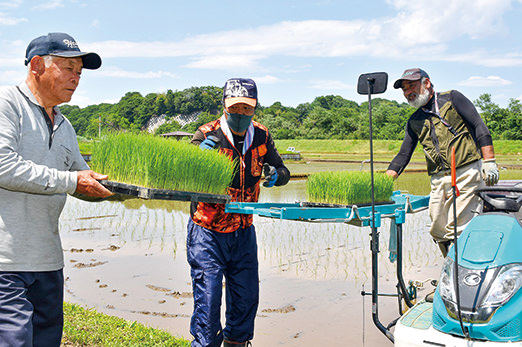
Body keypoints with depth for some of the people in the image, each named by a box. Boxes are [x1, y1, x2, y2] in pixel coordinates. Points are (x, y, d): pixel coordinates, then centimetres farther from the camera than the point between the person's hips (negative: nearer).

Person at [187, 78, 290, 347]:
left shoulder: (261, 136, 0)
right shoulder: (206, 135, -13)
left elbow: (283, 171, 8)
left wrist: (275, 174, -16)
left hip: (244, 231, 5)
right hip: (208, 233, -4)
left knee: (247, 296, 14)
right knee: (208, 297, -6)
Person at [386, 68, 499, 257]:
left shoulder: (452, 98, 7)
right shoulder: (414, 122, 20)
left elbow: (479, 126, 1)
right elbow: (404, 155, 18)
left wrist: (489, 161, -9)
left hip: (467, 172, -5)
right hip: (439, 180, 5)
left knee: (458, 230, -12)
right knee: (438, 231, 3)